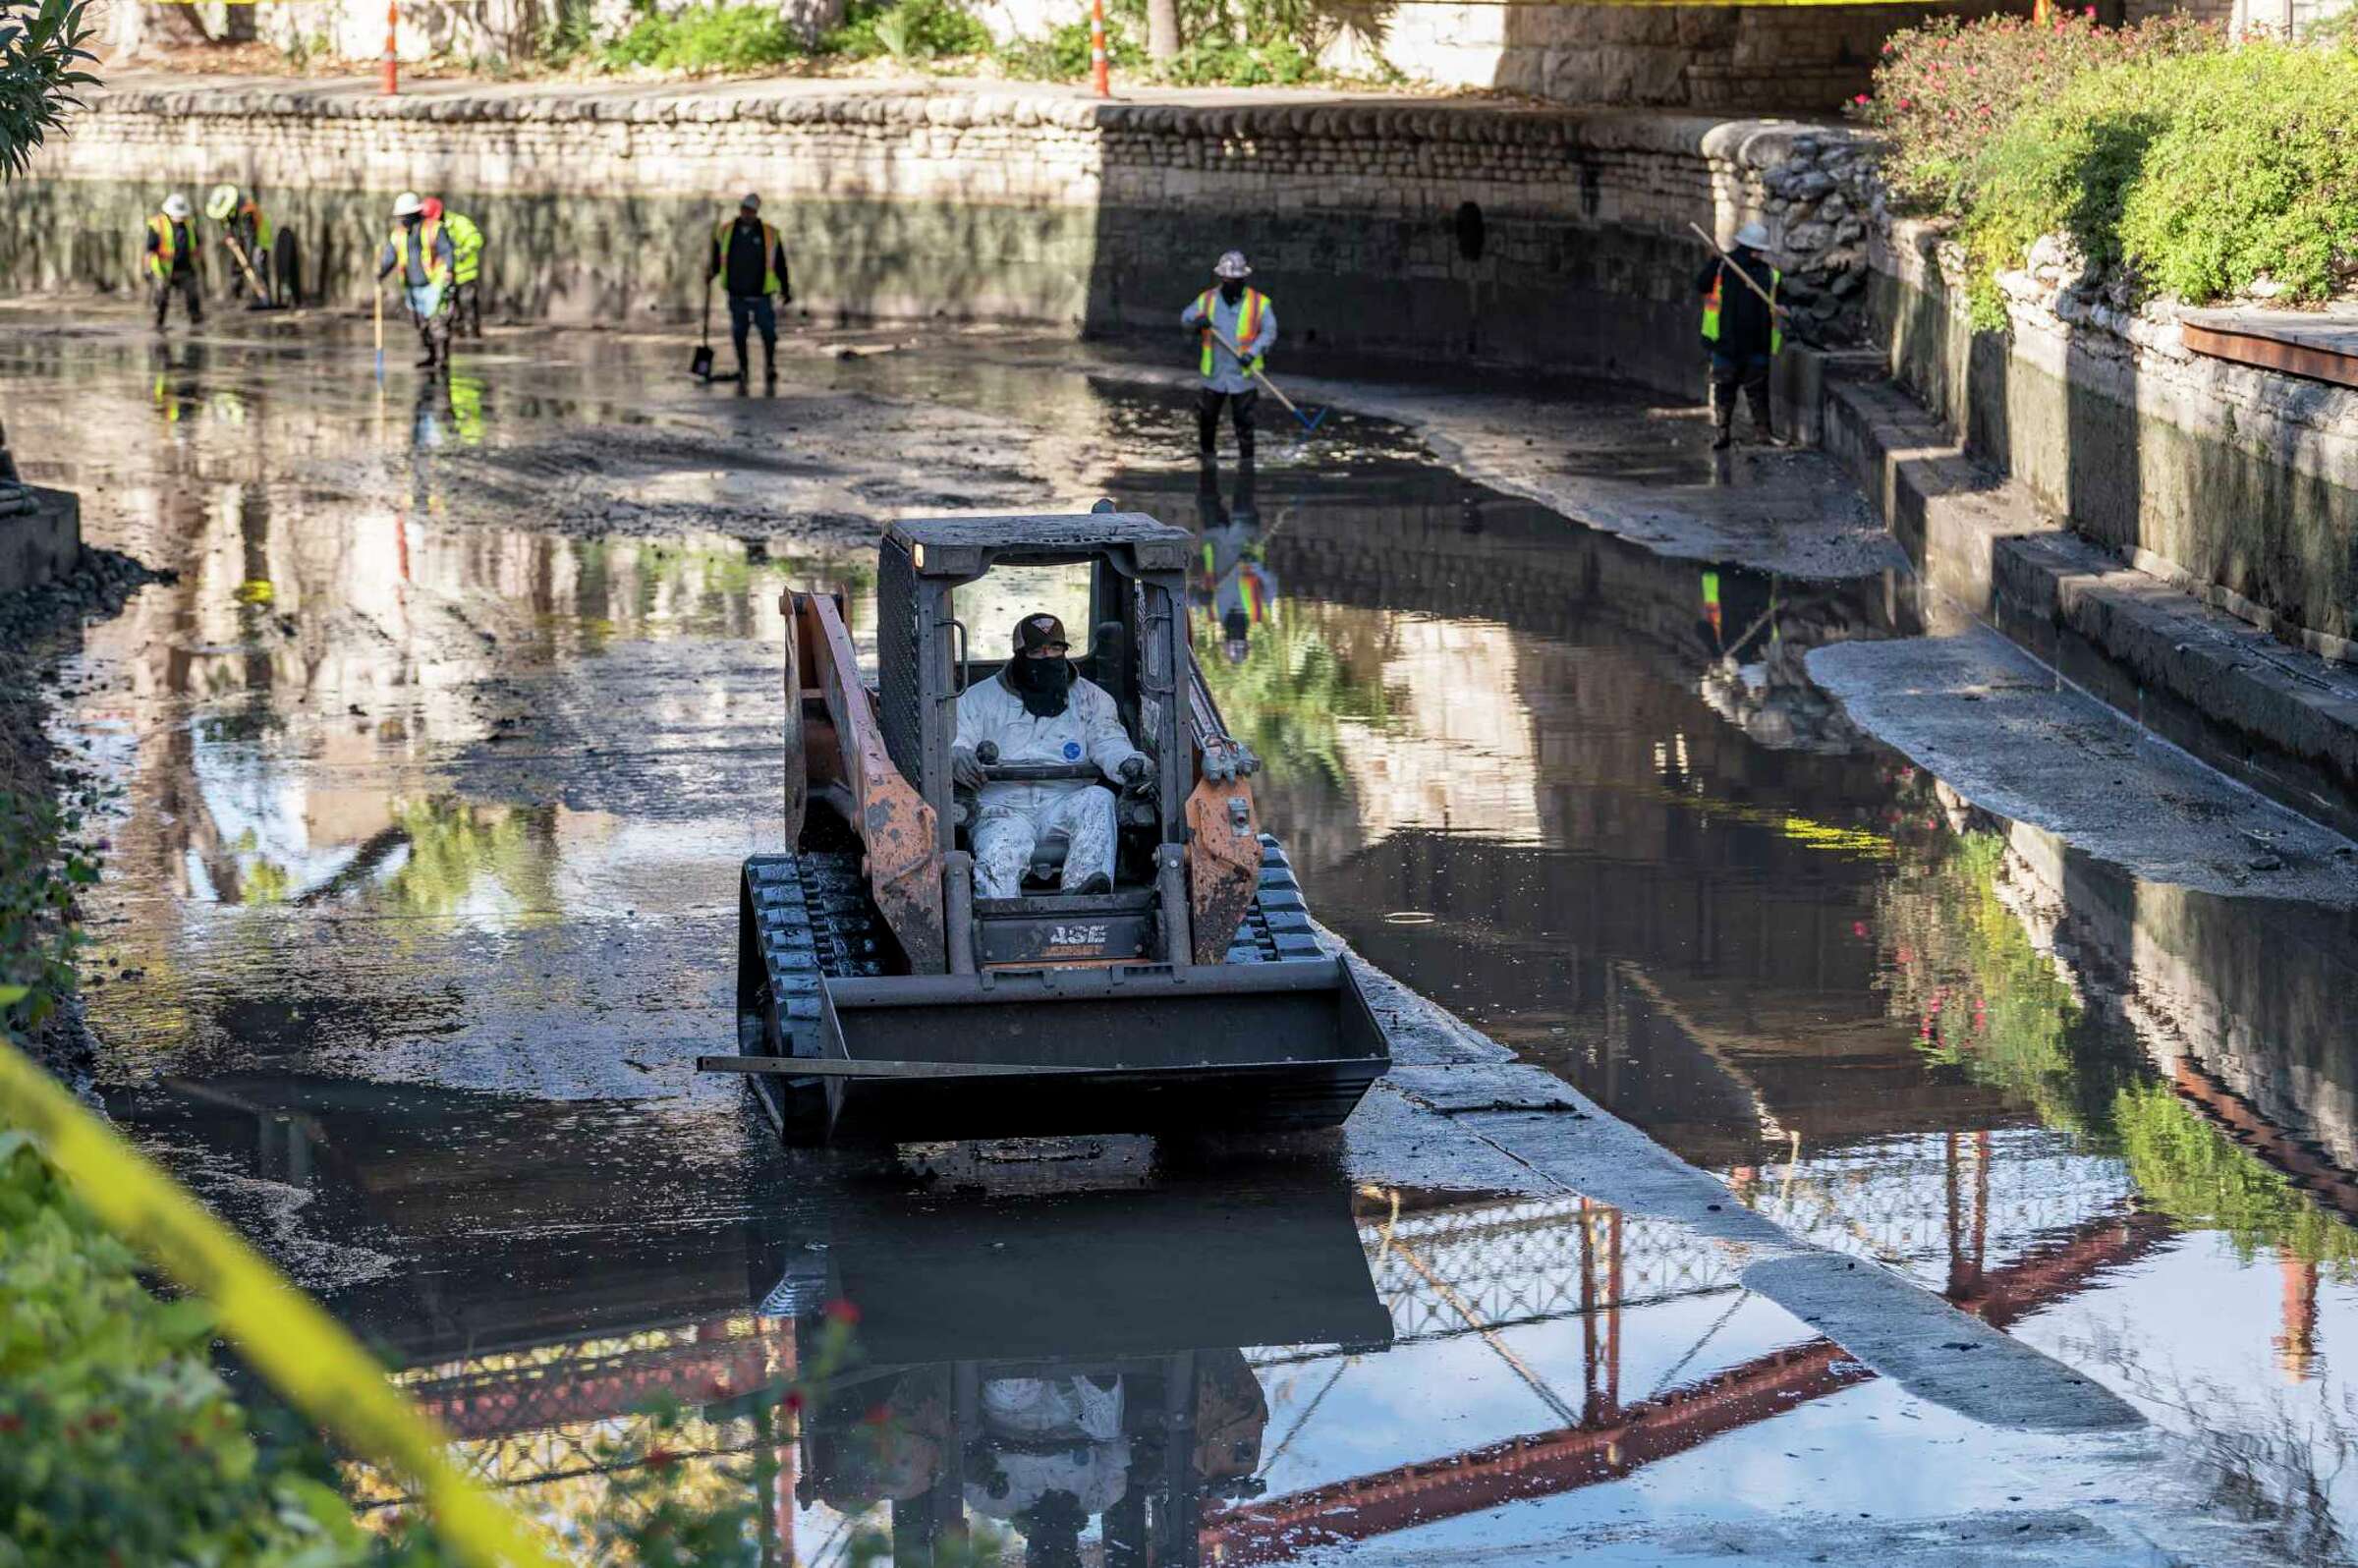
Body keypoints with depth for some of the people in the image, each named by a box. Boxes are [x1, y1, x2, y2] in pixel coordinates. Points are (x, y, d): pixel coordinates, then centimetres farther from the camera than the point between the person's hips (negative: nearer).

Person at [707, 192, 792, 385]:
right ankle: (742, 368, 19)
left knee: (768, 332, -4)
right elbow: (717, 259, 14)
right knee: (739, 333, 8)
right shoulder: (726, 231, 5)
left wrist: (786, 290, 4)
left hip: (761, 295, -2)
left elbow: (780, 265, 4)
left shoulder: (770, 235, 0)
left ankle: (770, 368, 10)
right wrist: (711, 272, -5)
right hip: (736, 295, 2)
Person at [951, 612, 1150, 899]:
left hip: (1067, 803, 1)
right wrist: (958, 757, -21)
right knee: (997, 863, -32)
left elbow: (1108, 742, 7)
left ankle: (1082, 885, -52)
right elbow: (949, 743, 6)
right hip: (1004, 807, -1)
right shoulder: (980, 698, 16)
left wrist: (1127, 763, -19)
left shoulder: (1090, 697, 20)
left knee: (1097, 800, -32)